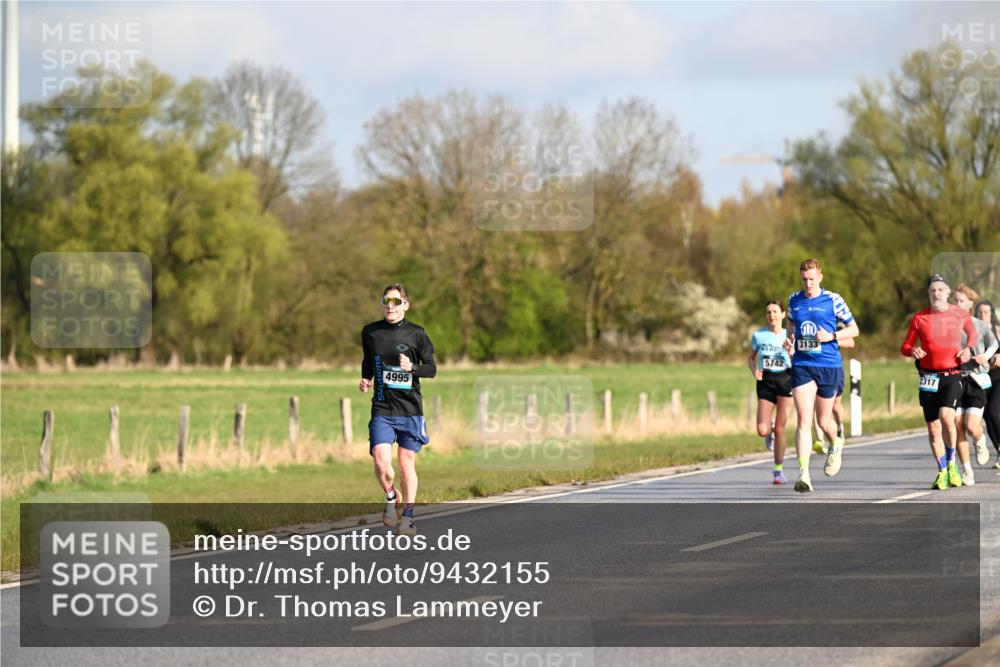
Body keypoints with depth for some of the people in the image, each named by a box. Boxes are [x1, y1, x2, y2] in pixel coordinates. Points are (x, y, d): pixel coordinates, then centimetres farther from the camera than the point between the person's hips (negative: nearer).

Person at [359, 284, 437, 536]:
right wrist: (365, 380, 3)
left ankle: (408, 516, 19)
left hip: (410, 410, -1)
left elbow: (432, 369, 2)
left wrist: (412, 367, -17)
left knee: (406, 464, 5)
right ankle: (391, 497, 16)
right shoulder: (370, 332, 5)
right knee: (382, 463, -15)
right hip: (382, 409, 1)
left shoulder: (416, 334, -1)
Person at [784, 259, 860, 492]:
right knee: (804, 421, -11)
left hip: (829, 366, -2)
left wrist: (832, 336, -13)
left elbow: (854, 329, 3)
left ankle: (836, 445, 45)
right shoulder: (794, 300, 6)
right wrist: (789, 340, 4)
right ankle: (803, 474, -17)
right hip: (802, 366, 2)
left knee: (823, 421, 10)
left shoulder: (833, 300, -4)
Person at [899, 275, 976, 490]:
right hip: (929, 378, 2)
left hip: (953, 375, -2)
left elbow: (972, 332, 23)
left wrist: (969, 349, 4)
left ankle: (951, 464, -4)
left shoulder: (959, 314, 4)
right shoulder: (919, 318, 3)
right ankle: (942, 472, 18)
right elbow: (905, 347, 7)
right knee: (933, 427, 3)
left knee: (946, 416, -24)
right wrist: (912, 351, -16)